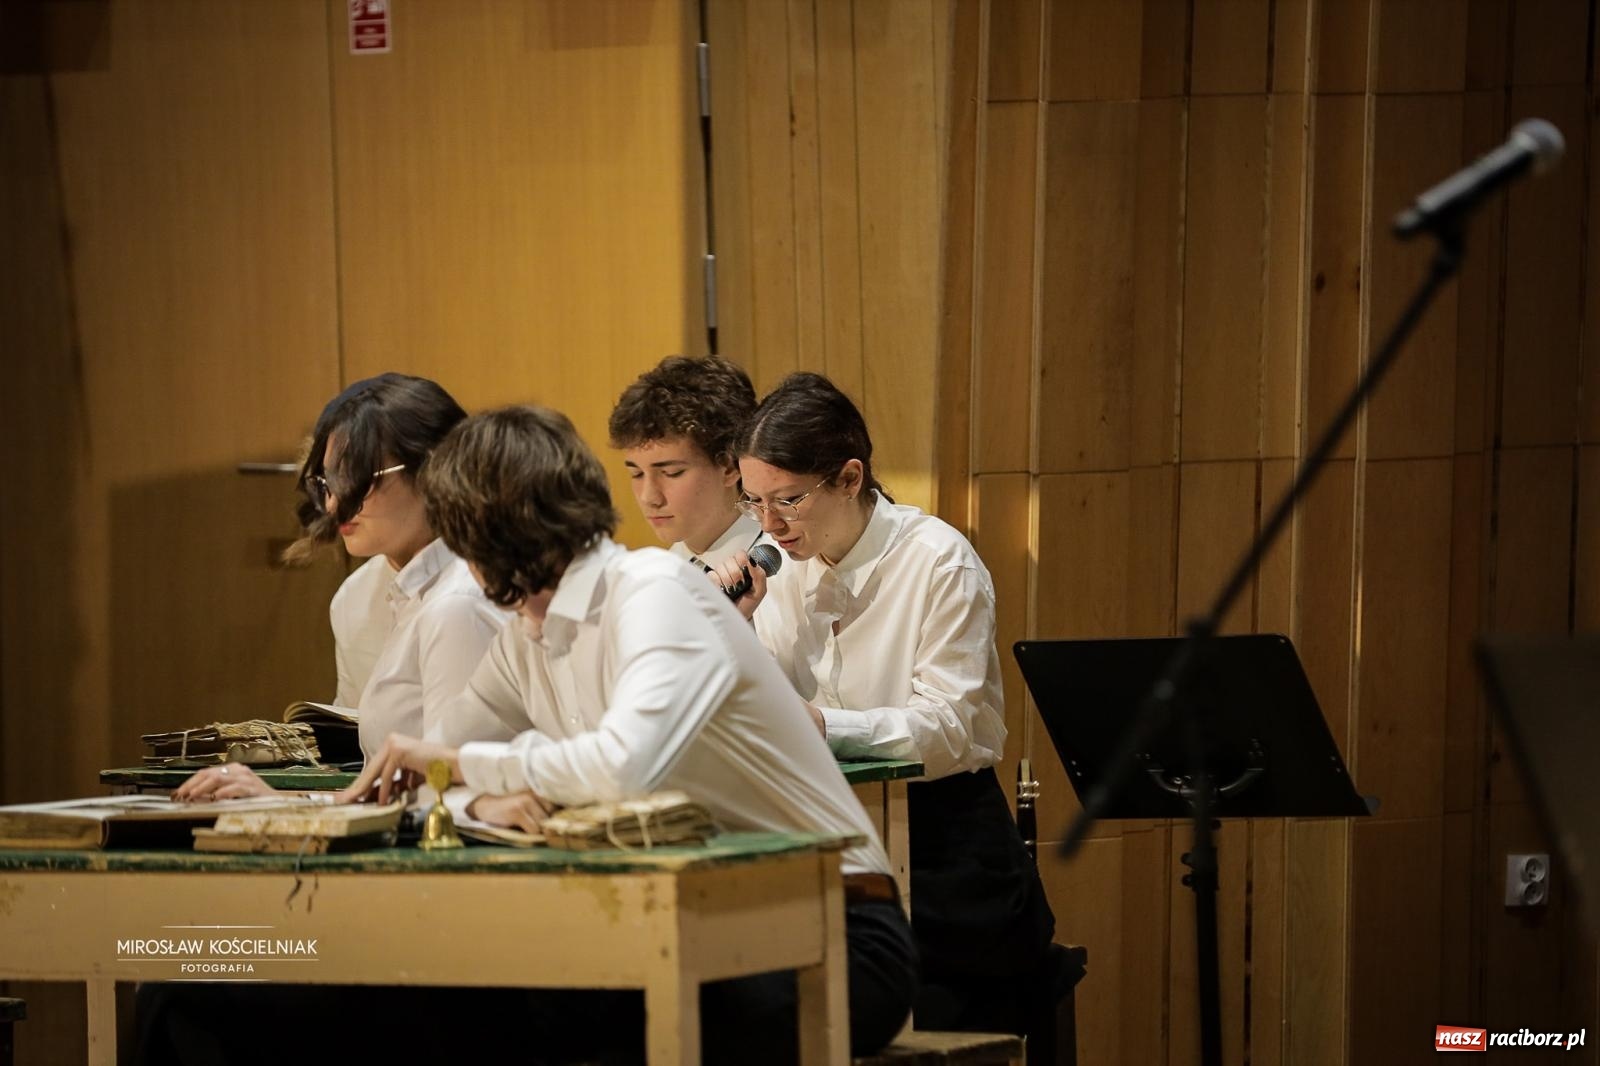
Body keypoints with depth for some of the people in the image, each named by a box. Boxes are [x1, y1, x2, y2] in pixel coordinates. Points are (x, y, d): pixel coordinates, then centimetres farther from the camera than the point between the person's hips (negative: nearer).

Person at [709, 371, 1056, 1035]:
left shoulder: (940, 564, -10)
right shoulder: (779, 563, 7)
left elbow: (949, 730, -19)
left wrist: (823, 724, -32)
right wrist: (735, 624, -8)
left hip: (940, 843, -4)